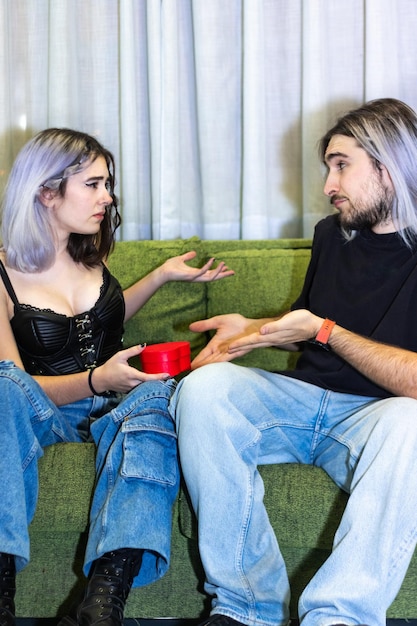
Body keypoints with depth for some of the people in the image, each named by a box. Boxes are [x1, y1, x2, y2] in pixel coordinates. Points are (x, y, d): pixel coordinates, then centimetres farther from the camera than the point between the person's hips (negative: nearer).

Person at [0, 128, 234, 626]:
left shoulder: (89, 254, 10)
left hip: (116, 399, 4)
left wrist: (163, 275, 19)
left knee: (157, 394, -33)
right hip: (48, 411, -3)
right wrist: (96, 380, -25)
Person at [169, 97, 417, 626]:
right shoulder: (332, 234, 12)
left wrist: (324, 330, -14)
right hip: (302, 398, 6)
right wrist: (250, 328, 10)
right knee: (203, 387, -22)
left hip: (374, 413, -5)